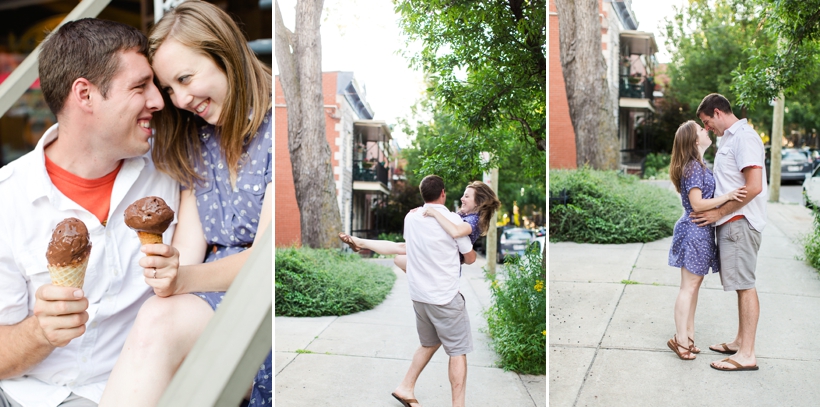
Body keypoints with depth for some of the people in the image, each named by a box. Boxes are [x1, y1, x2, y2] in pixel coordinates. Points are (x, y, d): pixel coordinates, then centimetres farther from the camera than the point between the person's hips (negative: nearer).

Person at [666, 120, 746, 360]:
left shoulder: (698, 165, 15)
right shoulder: (693, 167, -15)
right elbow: (697, 204, -20)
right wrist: (727, 197, -22)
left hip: (700, 232, 10)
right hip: (695, 231, -10)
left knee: (694, 285, 13)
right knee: (689, 287, -4)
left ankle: (688, 336, 22)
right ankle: (681, 339, 4)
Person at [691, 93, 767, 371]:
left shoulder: (744, 137, -14)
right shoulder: (728, 139, 18)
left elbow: (754, 187, -22)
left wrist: (718, 213, -17)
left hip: (739, 222, -10)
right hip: (730, 222, 10)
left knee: (745, 285, -6)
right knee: (741, 285, 15)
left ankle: (746, 355, 0)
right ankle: (740, 342, 24)